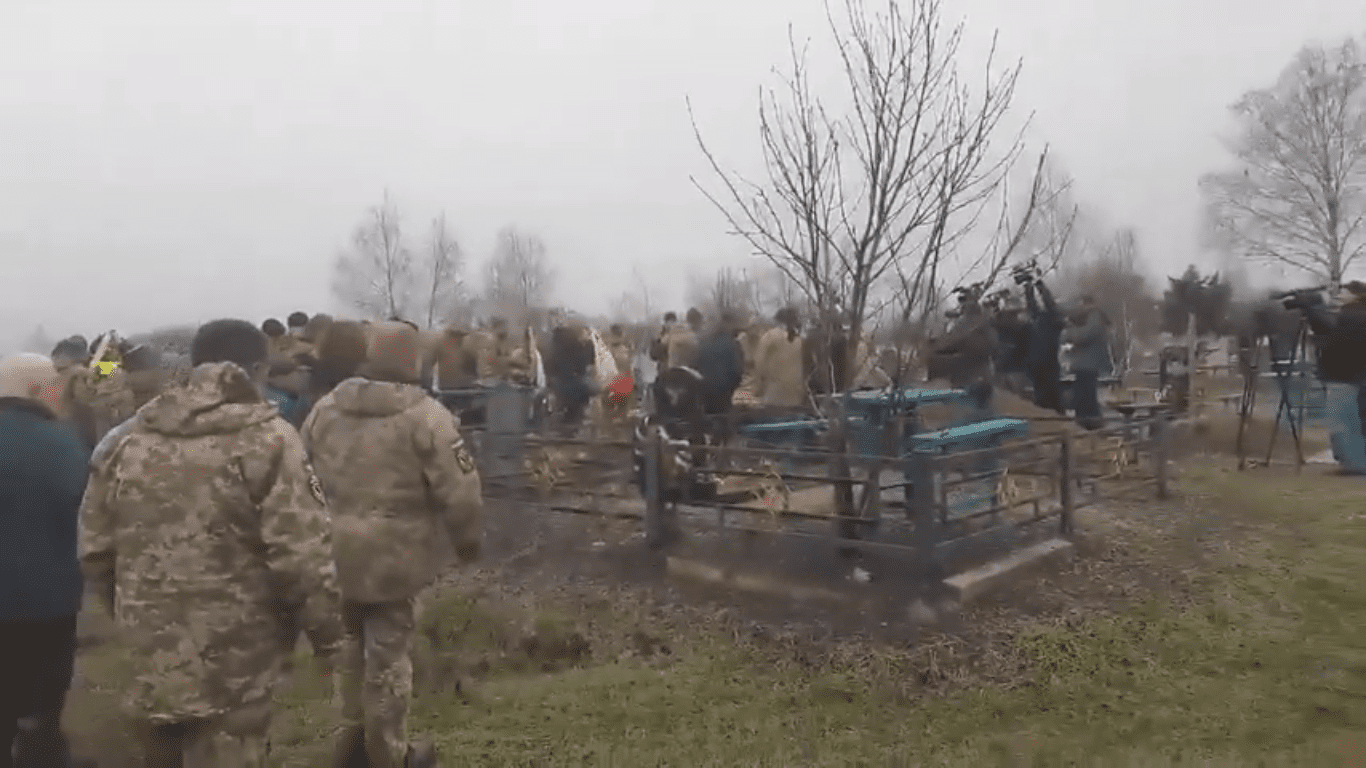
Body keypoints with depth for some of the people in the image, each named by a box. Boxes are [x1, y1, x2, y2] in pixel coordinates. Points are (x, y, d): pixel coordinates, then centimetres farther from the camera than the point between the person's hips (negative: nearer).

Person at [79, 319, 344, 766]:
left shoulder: (127, 439, 5)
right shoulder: (267, 439, -14)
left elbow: (96, 549, 9)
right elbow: (302, 558, -20)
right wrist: (327, 635, -6)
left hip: (150, 656, 6)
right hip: (233, 665, -6)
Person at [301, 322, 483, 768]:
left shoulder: (324, 409, 5)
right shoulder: (425, 415, -14)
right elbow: (459, 491, -16)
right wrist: (468, 540, 1)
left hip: (334, 553, 6)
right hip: (393, 557, -6)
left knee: (350, 644, 24)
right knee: (388, 655, 8)